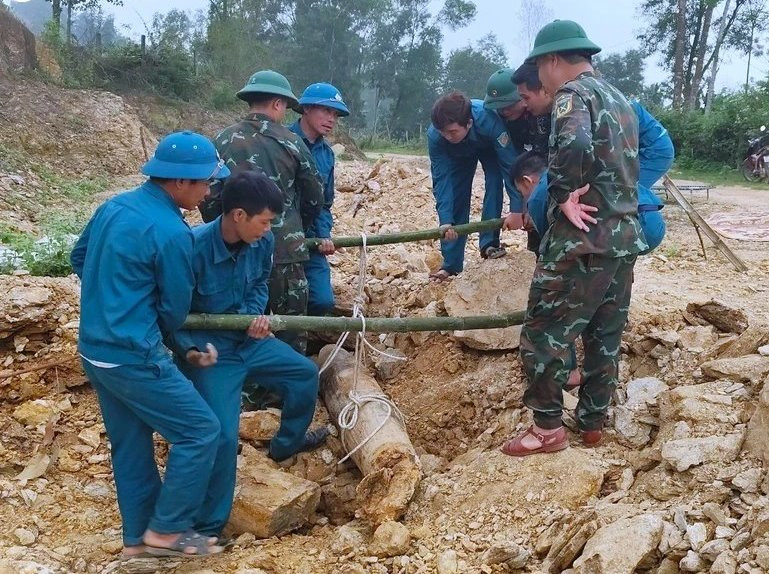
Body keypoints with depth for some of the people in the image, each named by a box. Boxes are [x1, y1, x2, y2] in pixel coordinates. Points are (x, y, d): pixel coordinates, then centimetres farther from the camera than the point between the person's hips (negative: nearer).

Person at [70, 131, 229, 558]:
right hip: (132, 356, -9)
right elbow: (175, 308, -7)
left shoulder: (114, 206, 4)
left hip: (94, 348, 9)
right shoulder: (170, 232, -19)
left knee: (130, 443, 18)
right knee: (199, 431, 2)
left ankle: (138, 536, 29)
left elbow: (79, 259, 19)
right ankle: (166, 530, 11)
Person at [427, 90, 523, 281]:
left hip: (490, 146, -1)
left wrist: (516, 209, -44)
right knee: (455, 198, -5)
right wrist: (446, 221, -43)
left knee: (494, 181, -26)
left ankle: (489, 243, -14)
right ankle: (450, 265, 2)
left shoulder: (488, 121, -45)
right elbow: (441, 179, -34)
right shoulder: (435, 136, -38)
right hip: (458, 154, 1)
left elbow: (510, 165, -41)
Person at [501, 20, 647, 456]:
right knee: (607, 335, 15)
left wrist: (563, 196, -16)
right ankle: (594, 423, 25)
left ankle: (549, 428, 6)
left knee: (544, 331, 0)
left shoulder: (574, 92, -9)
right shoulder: (620, 99, 19)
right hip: (627, 235, 9)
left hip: (585, 238, -9)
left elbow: (574, 145, -31)